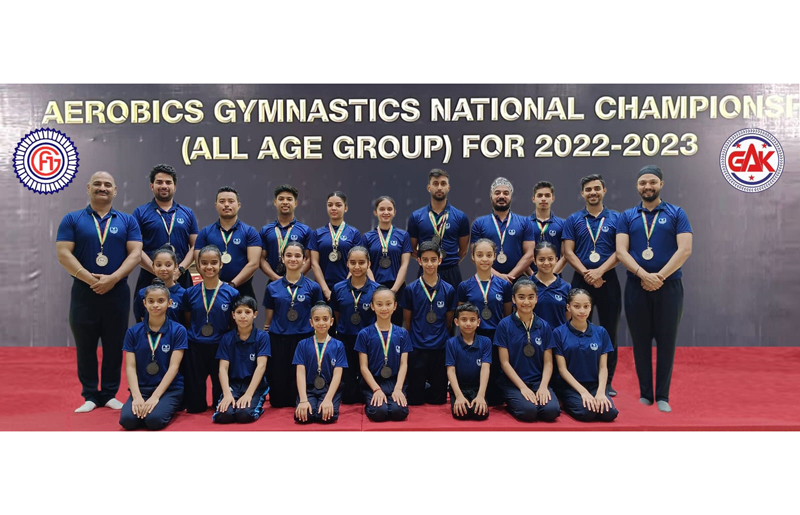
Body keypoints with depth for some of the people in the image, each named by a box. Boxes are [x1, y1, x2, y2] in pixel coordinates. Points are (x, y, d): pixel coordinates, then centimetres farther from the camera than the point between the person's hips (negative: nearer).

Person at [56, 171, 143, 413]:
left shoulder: (128, 221, 7)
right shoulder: (72, 219, 5)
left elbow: (135, 253, -2)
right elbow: (63, 254, -4)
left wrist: (112, 278, -15)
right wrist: (89, 278, -16)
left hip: (117, 292, 0)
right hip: (84, 292, 0)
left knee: (114, 346, 6)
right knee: (85, 347, 6)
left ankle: (110, 394, 18)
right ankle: (90, 395, 17)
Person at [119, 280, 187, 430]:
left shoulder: (178, 330, -5)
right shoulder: (133, 332, 3)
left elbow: (173, 367, -10)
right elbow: (130, 367, -2)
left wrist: (155, 397, -19)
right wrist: (137, 396, -16)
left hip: (170, 388, -2)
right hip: (141, 388, 2)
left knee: (154, 419, -29)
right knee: (127, 419, -26)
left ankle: (168, 407, 4)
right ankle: (142, 407, 6)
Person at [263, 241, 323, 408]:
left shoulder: (313, 287, 1)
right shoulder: (272, 287, 4)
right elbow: (269, 315, 10)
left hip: (304, 338, -1)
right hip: (278, 339, 1)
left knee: (300, 380, 3)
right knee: (278, 380, 5)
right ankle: (279, 402, 33)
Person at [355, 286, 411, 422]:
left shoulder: (402, 333, 7)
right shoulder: (364, 334, 1)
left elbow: (404, 364, 2)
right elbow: (364, 367, -2)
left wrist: (398, 388, -12)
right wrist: (377, 389, -13)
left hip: (395, 382, 1)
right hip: (372, 383, -1)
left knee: (399, 412, -26)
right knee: (379, 412, -28)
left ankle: (393, 399, 7)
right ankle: (371, 404, 6)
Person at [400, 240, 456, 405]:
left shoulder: (448, 290, -1)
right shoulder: (411, 289, -4)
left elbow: (448, 322, 9)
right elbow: (407, 321, 4)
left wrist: (440, 337, 10)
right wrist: (415, 339, 8)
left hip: (440, 349, 1)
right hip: (417, 349, -1)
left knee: (439, 399, 9)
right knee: (415, 400, 5)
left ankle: (432, 395, 39)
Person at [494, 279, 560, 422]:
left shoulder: (544, 326, 5)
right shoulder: (505, 325, -4)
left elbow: (548, 362, 4)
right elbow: (504, 362, -5)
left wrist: (543, 386, -13)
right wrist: (523, 387, -13)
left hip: (538, 381, 3)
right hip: (513, 382, -2)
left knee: (551, 410, -25)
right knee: (528, 411, -29)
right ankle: (512, 404, 4)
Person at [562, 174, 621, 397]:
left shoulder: (615, 219, 6)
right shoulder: (573, 220, 7)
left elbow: (620, 251, -2)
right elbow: (568, 252, -1)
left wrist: (599, 271, -15)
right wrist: (586, 274, -13)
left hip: (608, 280, 0)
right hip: (581, 280, 0)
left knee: (609, 331, 5)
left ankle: (608, 382, 15)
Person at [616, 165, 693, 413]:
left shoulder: (676, 214, 4)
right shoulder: (627, 216, 8)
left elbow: (685, 249, -6)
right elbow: (621, 251, -3)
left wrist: (660, 276, -15)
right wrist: (644, 275, -16)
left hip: (668, 286, -1)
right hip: (636, 287, 1)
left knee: (666, 341, 3)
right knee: (641, 342, 7)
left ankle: (663, 396, 13)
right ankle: (645, 394, 17)